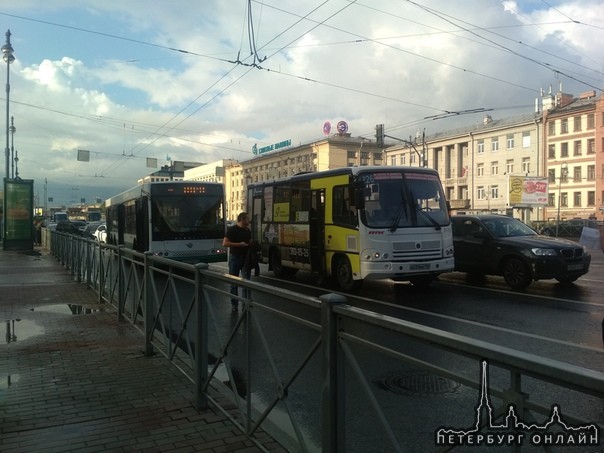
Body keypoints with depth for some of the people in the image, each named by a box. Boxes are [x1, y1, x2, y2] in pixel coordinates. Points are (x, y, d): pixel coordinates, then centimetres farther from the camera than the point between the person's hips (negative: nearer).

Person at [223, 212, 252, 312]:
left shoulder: (248, 231, 10)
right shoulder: (232, 229, -8)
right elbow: (225, 243, -15)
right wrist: (239, 244, -20)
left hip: (245, 258, 4)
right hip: (235, 258, -4)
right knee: (234, 283, 4)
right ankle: (234, 305, 13)